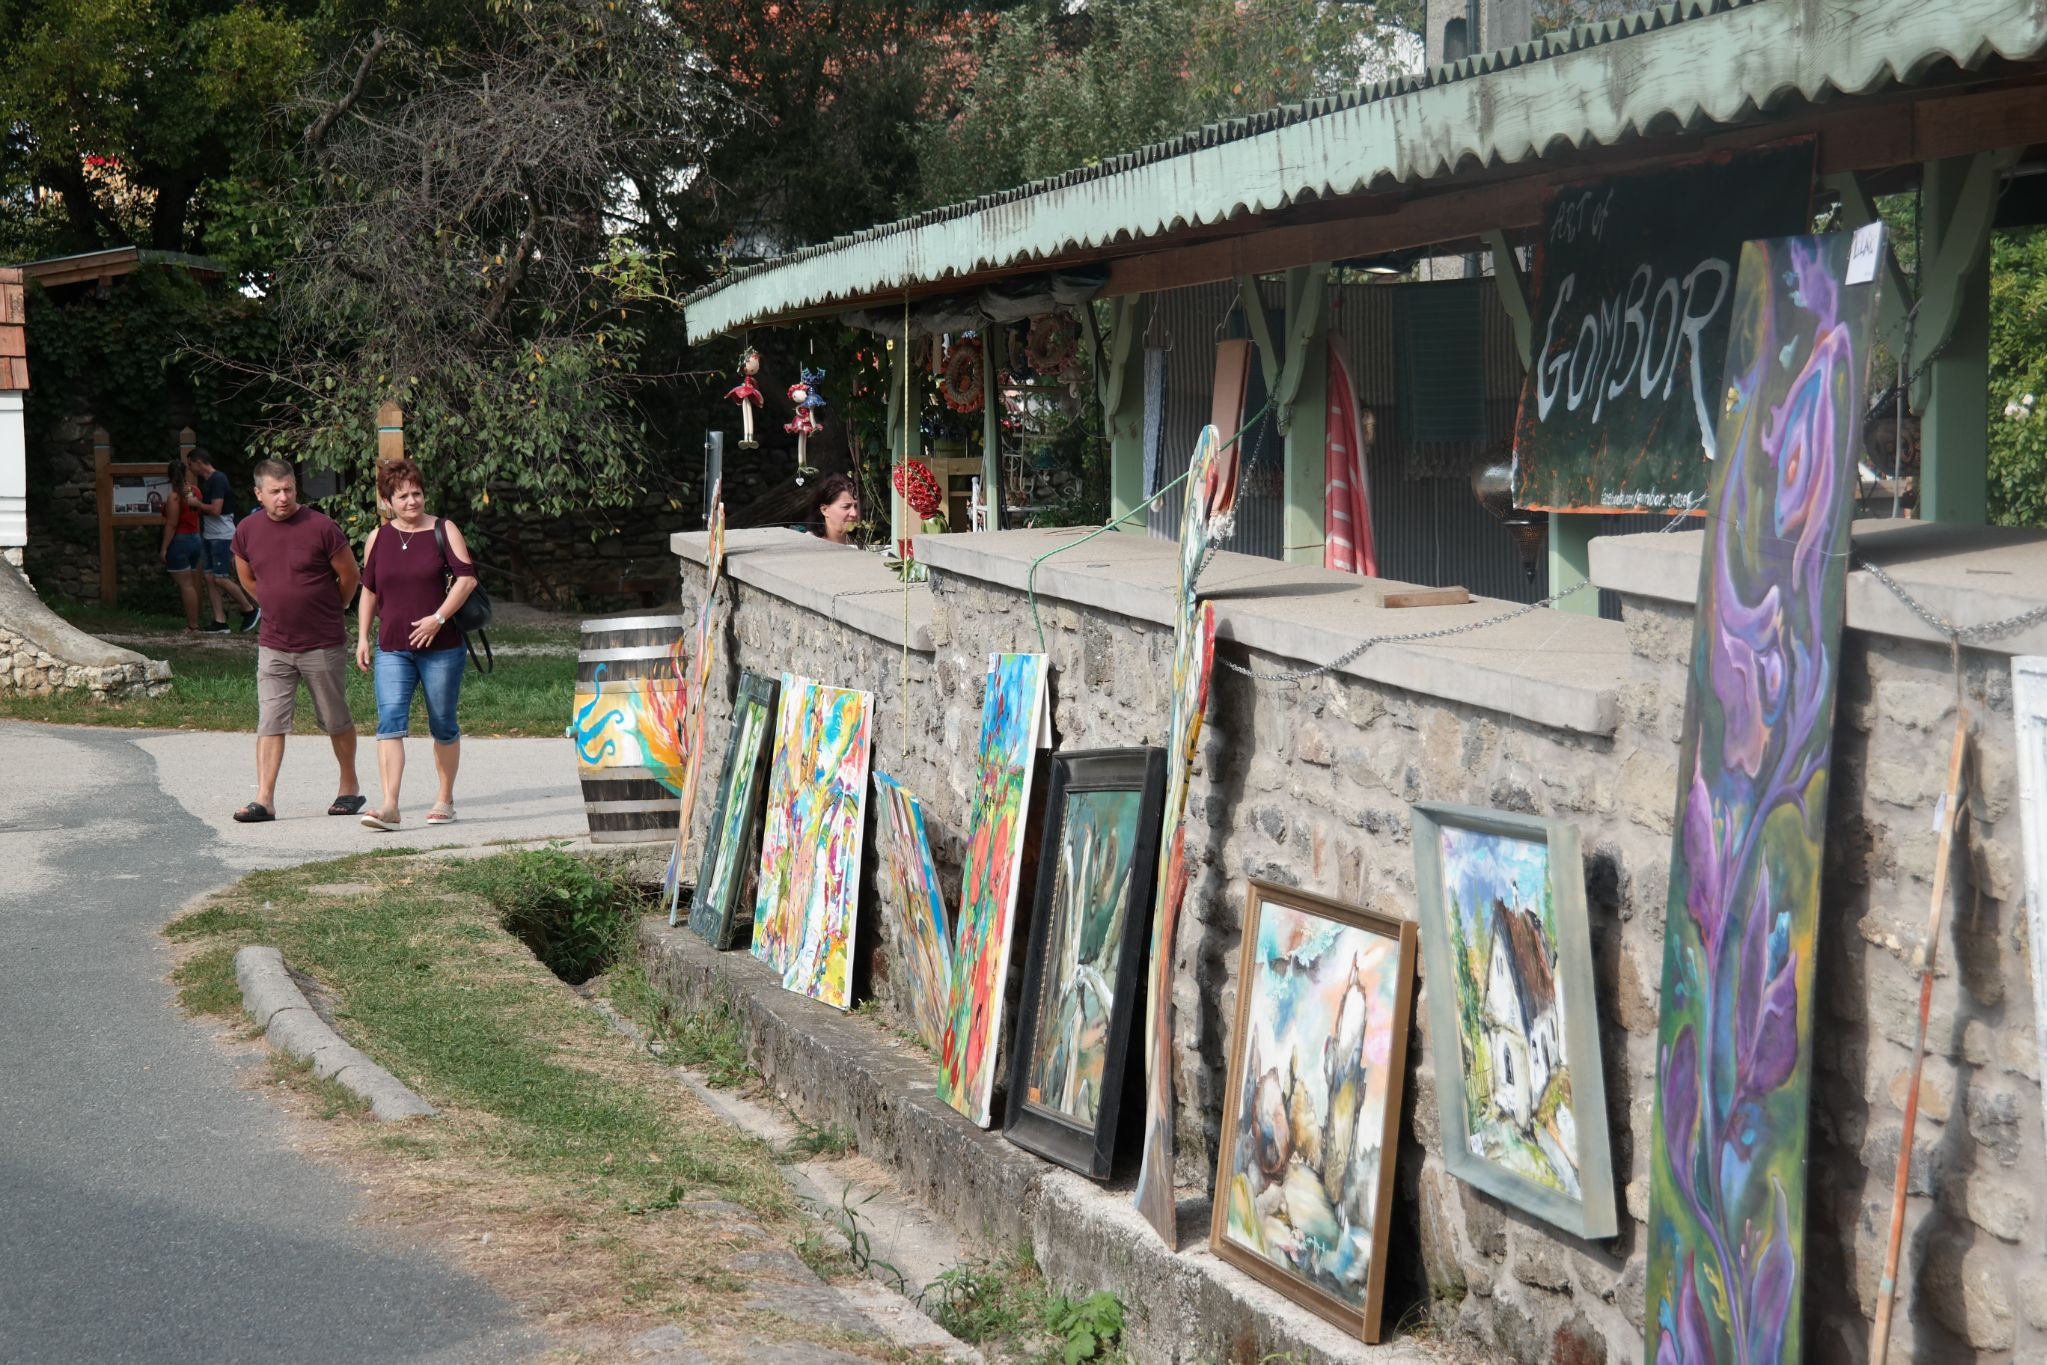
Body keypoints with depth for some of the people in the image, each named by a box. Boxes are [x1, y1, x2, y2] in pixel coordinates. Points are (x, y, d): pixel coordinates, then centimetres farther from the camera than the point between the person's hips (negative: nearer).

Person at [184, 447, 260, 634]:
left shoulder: (218, 479, -15)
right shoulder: (202, 480, 14)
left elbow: (215, 509, -22)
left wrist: (196, 502, -9)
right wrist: (190, 493, 9)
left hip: (222, 535, -10)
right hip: (208, 535, 10)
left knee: (220, 578, -11)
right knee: (209, 578, 4)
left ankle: (250, 610, 4)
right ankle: (220, 622, 5)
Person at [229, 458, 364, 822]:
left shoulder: (320, 528, -12)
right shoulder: (247, 531, 0)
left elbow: (349, 575, -1)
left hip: (323, 645, -3)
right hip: (273, 646, 3)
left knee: (336, 721, 10)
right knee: (270, 722, -4)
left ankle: (349, 788, 26)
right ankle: (264, 800, -6)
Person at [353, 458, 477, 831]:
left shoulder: (443, 530, 0)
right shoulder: (377, 539, 9)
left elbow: (467, 578, -8)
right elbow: (369, 590, 18)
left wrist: (438, 618, -16)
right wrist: (362, 638, 12)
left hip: (441, 646, -2)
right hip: (392, 649, 2)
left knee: (443, 725, 7)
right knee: (390, 720, -14)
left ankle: (445, 799, 23)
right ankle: (389, 805, -22)